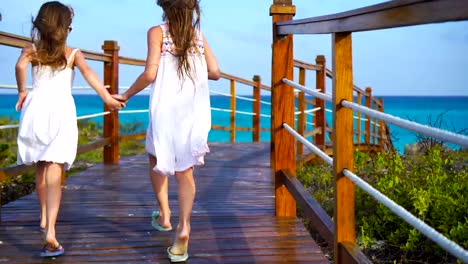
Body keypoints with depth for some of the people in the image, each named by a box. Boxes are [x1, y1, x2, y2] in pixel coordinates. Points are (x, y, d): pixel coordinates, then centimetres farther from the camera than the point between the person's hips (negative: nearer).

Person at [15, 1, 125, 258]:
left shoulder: (31, 50, 11)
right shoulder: (73, 53, 8)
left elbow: (20, 65, -10)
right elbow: (88, 73, -9)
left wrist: (21, 92, 4)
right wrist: (107, 97, -18)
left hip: (36, 107, 2)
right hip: (61, 109, -2)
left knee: (41, 167, 20)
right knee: (54, 170, -10)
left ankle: (44, 219, 39)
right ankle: (50, 231, -25)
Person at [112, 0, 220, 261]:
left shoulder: (158, 32, -1)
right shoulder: (198, 35, 10)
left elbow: (150, 73, -11)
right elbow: (215, 72, 7)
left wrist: (126, 95, 2)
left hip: (166, 110, -2)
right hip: (195, 112, 3)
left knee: (157, 159, 22)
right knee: (185, 170, 6)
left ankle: (164, 215, 27)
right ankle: (184, 226, -11)